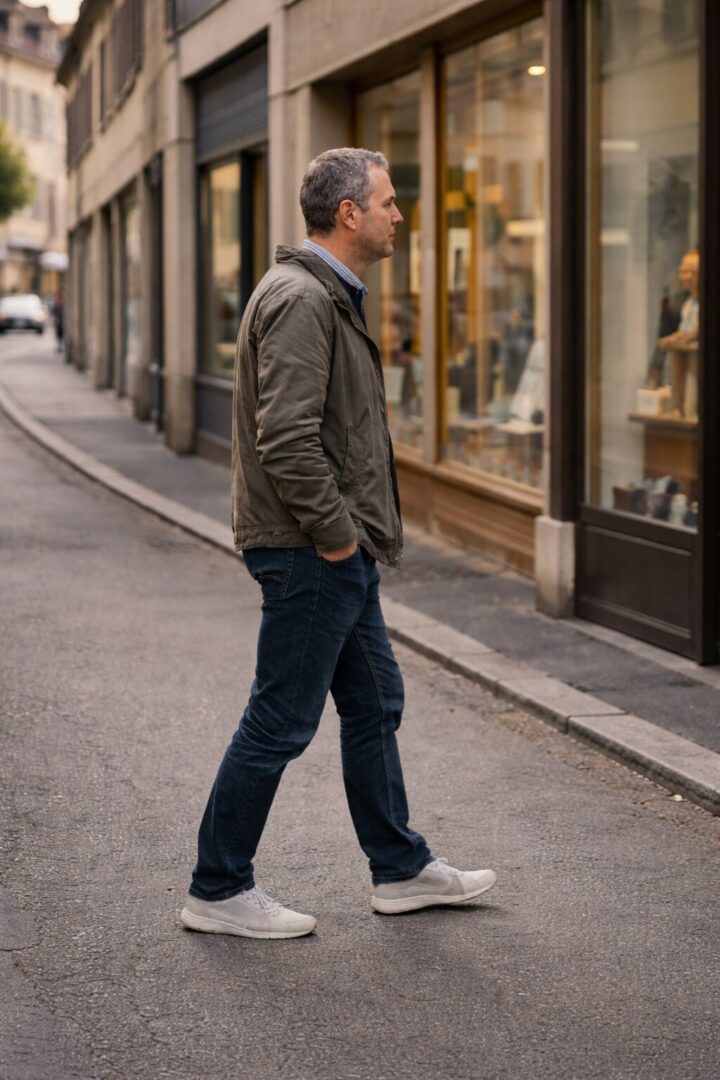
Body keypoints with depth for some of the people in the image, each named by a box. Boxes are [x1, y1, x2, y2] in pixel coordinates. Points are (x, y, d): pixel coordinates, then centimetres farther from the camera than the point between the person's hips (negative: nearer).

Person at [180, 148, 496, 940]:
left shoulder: (328, 297, 16)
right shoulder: (300, 299, -18)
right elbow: (285, 439, -27)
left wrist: (353, 534, 17)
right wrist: (334, 532, -19)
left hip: (340, 554, 11)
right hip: (312, 555, -11)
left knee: (374, 705, 17)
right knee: (280, 724, -3)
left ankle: (401, 871, 29)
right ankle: (217, 891, 8)